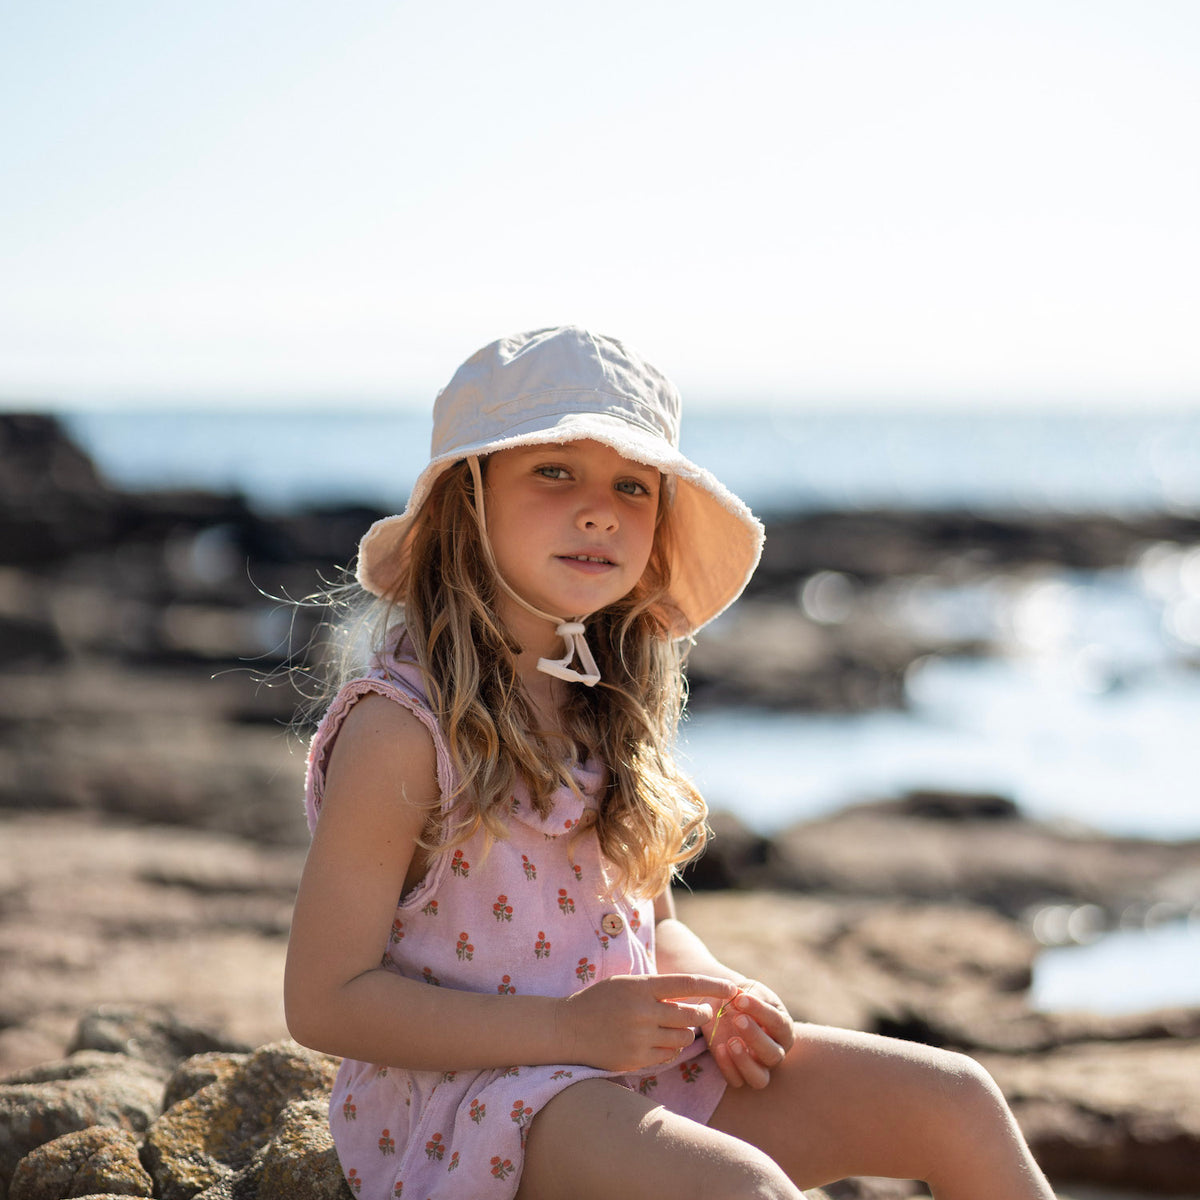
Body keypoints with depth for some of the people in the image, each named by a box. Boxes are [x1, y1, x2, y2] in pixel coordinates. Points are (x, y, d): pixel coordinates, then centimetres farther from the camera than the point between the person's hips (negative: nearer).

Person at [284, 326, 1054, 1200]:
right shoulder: (402, 728, -16)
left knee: (953, 1101, -1)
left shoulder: (608, 706, 8)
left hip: (634, 1063, 8)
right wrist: (567, 1028, -22)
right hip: (462, 1097, -8)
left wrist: (718, 998, -4)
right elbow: (323, 999, -17)